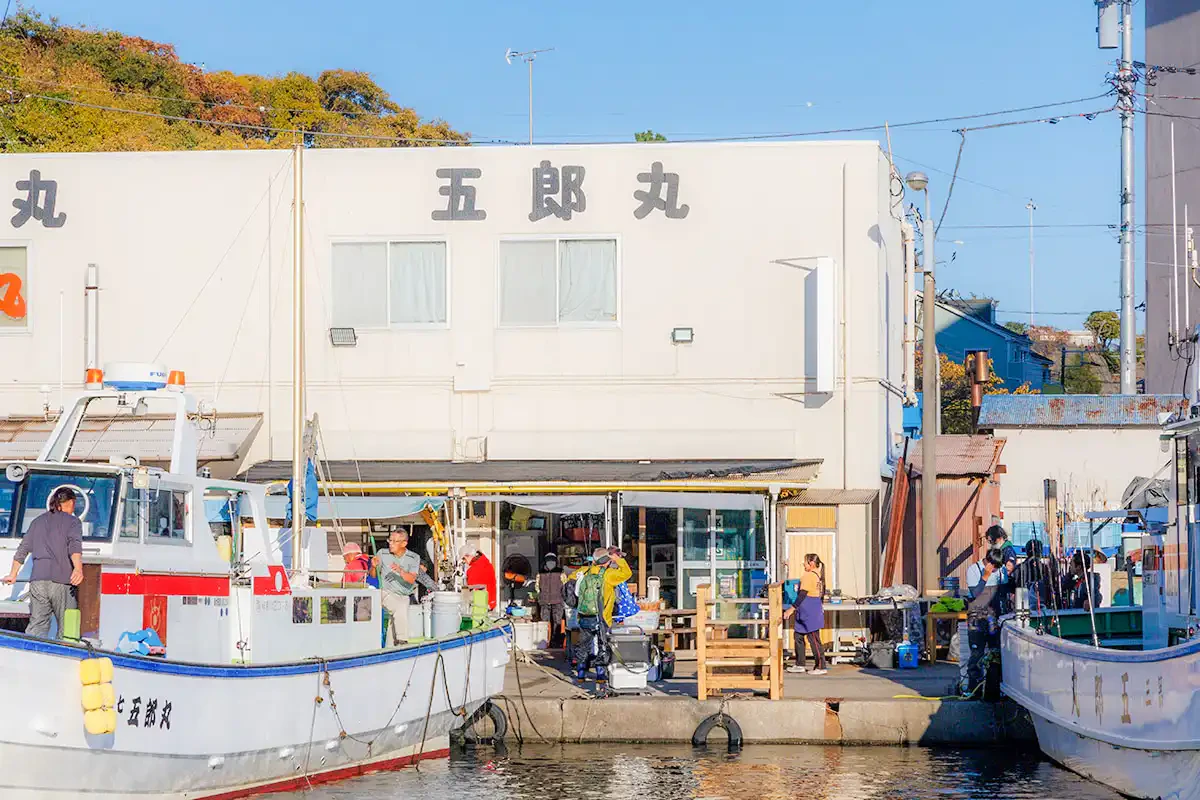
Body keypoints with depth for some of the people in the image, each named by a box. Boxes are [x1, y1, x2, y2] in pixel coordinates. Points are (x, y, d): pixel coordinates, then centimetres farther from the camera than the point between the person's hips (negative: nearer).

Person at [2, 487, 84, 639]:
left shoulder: (38, 521, 21)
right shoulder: (72, 521, 5)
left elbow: (23, 549, 24)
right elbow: (75, 545, -13)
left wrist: (13, 574, 34)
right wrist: (78, 568, -29)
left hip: (38, 580, 4)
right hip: (61, 581, -4)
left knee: (36, 625, -3)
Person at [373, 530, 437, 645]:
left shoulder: (414, 558, -1)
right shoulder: (383, 554, -1)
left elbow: (411, 580, -10)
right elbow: (373, 575, 5)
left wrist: (400, 571, -24)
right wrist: (374, 566, -12)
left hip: (404, 596, 3)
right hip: (387, 593, -3)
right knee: (400, 607, -29)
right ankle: (401, 641, -27)